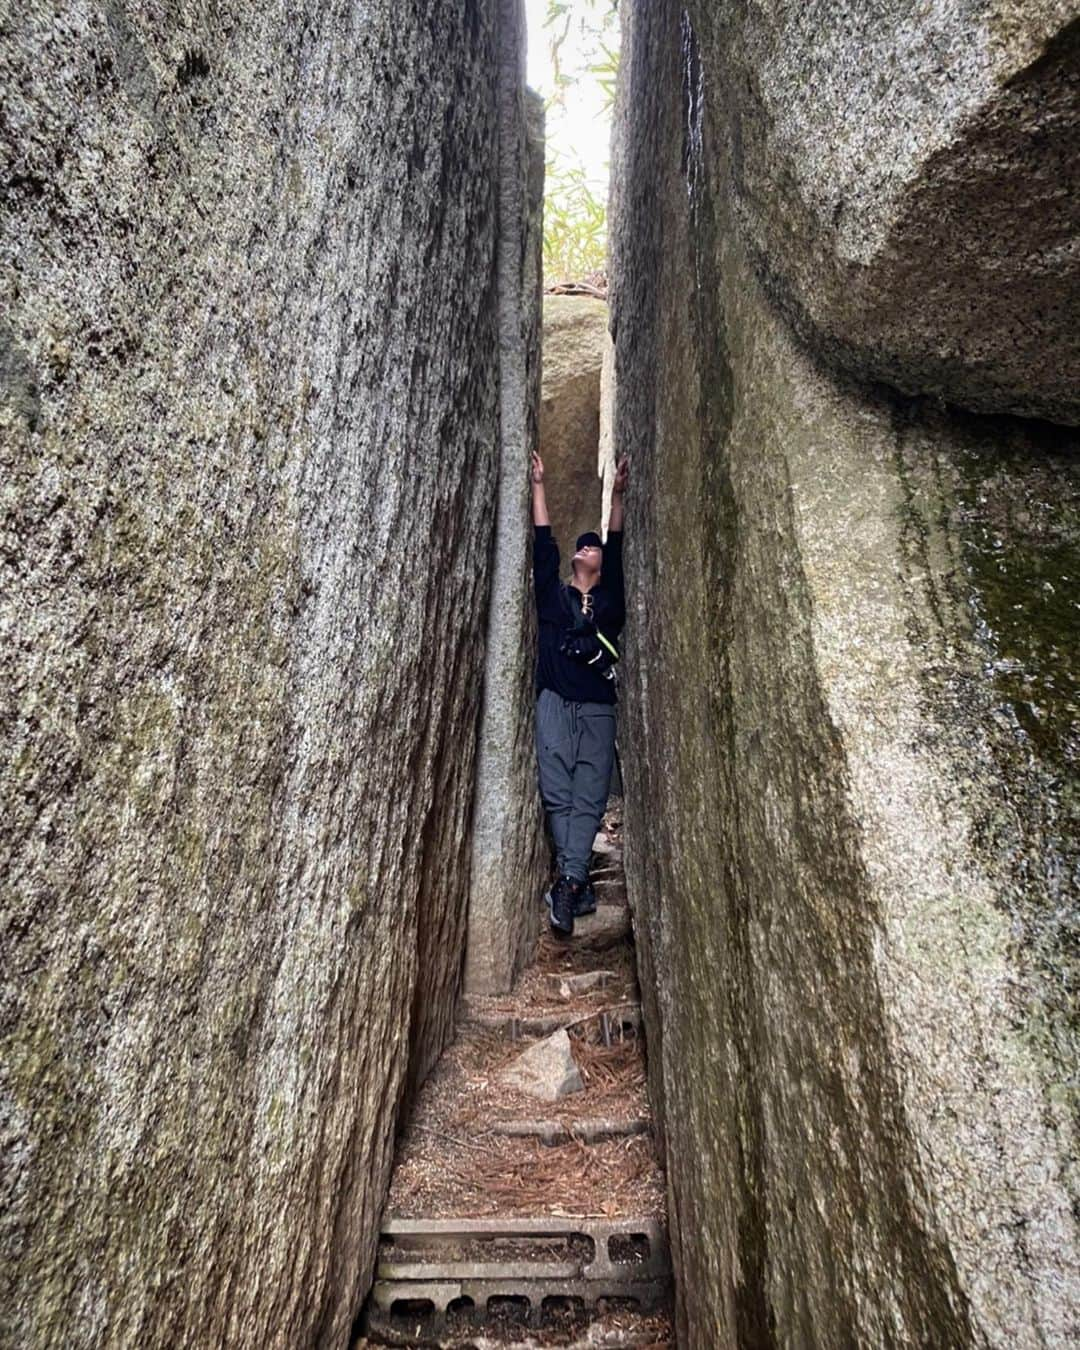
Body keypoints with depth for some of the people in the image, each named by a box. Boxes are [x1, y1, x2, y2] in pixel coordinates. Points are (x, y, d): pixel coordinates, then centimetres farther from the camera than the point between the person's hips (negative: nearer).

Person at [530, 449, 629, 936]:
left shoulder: (610, 600, 16)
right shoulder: (553, 595, 15)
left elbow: (616, 549, 11)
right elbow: (543, 544, 12)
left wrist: (617, 495, 9)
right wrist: (539, 485, 12)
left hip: (598, 709, 1)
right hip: (555, 703, -1)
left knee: (588, 798, -6)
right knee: (558, 796, -8)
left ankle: (567, 883, -6)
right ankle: (578, 884, -1)